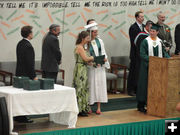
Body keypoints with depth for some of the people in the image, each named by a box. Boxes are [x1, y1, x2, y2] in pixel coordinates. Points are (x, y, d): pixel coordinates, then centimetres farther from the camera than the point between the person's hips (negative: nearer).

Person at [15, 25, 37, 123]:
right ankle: (22, 117, 1)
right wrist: (34, 76, -16)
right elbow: (30, 63, -21)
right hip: (26, 75, -9)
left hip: (19, 73, 9)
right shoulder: (28, 46, -19)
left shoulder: (20, 44, 10)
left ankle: (17, 116, 20)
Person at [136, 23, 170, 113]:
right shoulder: (145, 41, -6)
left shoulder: (160, 42, 9)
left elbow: (163, 52, 13)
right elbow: (142, 54, -12)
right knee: (145, 85, -2)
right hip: (147, 67, -5)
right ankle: (141, 105, 5)